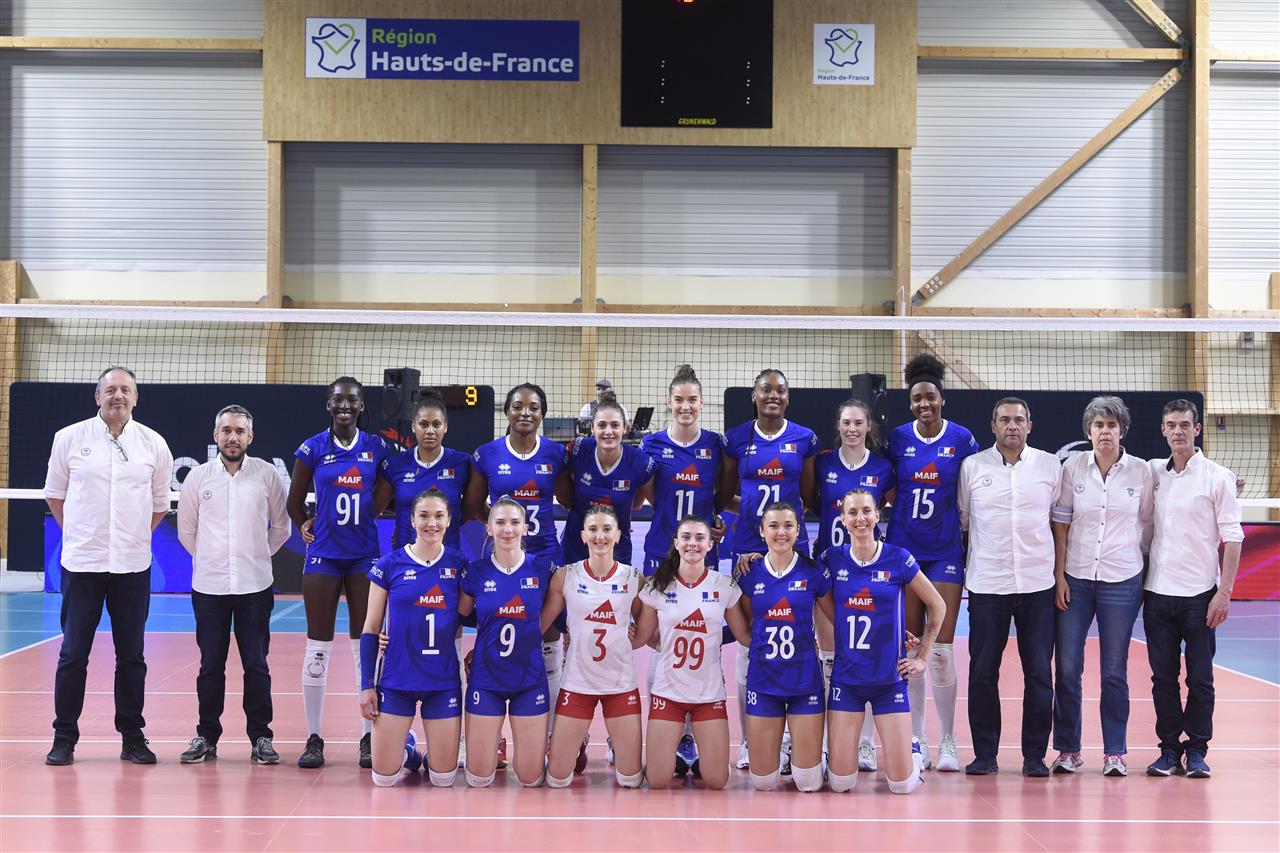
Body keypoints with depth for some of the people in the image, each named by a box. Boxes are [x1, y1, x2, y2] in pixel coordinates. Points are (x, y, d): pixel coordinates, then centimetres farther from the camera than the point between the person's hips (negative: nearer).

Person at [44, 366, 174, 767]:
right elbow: (54, 494, 11)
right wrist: (78, 534, 8)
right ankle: (64, 738, 9)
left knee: (131, 655, 6)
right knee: (73, 654, 0)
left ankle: (132, 737, 15)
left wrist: (135, 535, 10)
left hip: (133, 566, 1)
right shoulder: (69, 439, 0)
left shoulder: (154, 445, 3)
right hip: (81, 564, -1)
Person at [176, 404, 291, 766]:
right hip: (209, 586, 1)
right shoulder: (198, 477, 2)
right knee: (210, 665, 4)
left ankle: (260, 737, 9)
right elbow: (187, 530, 14)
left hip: (255, 587, -1)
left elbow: (281, 527, 11)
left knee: (256, 665, 1)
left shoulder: (267, 475, -1)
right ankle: (207, 736, 14)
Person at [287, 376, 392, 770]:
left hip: (364, 555, 1)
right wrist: (307, 527, 3)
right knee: (318, 646, 1)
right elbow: (295, 501, 9)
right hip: (323, 556, -1)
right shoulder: (313, 449, 0)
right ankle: (313, 738, 9)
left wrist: (365, 517, 1)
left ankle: (370, 737, 11)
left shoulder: (377, 448, 3)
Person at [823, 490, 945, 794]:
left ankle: (913, 750, 30)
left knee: (902, 785, -2)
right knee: (841, 784, -3)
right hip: (846, 678, 1)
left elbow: (938, 606, 7)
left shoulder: (898, 559, -4)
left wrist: (922, 656, 6)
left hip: (890, 678, -1)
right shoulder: (832, 559, 0)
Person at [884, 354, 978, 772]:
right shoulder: (897, 439, 2)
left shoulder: (962, 440, -2)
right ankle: (916, 739, 15)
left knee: (941, 649, -5)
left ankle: (948, 741, 6)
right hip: (904, 548, 2)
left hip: (945, 552, -2)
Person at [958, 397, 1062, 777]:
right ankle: (984, 754, 11)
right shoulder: (972, 467, 4)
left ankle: (1035, 755, 10)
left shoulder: (1050, 466, 6)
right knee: (983, 672, 1)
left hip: (1038, 585, 1)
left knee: (1039, 673, 1)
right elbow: (959, 518, 12)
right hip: (987, 585, 0)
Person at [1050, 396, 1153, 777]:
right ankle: (1067, 749, 12)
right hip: (1075, 578, 1)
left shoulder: (1142, 471, 1)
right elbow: (1060, 524, 4)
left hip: (1122, 580, -1)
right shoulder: (1072, 468, 2)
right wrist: (1059, 575, 0)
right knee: (1066, 668, 0)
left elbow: (1147, 525, 10)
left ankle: (1115, 752, 12)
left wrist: (1135, 560, 9)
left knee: (1114, 672, 3)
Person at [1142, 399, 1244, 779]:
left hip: (1199, 593, -3)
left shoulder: (1217, 477, -3)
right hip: (1157, 591, 3)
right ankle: (1169, 749, 14)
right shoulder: (1152, 473, 8)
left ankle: (1196, 751, 11)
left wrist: (1224, 592, -11)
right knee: (1163, 677, 5)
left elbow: (1232, 537, -5)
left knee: (1200, 679, 1)